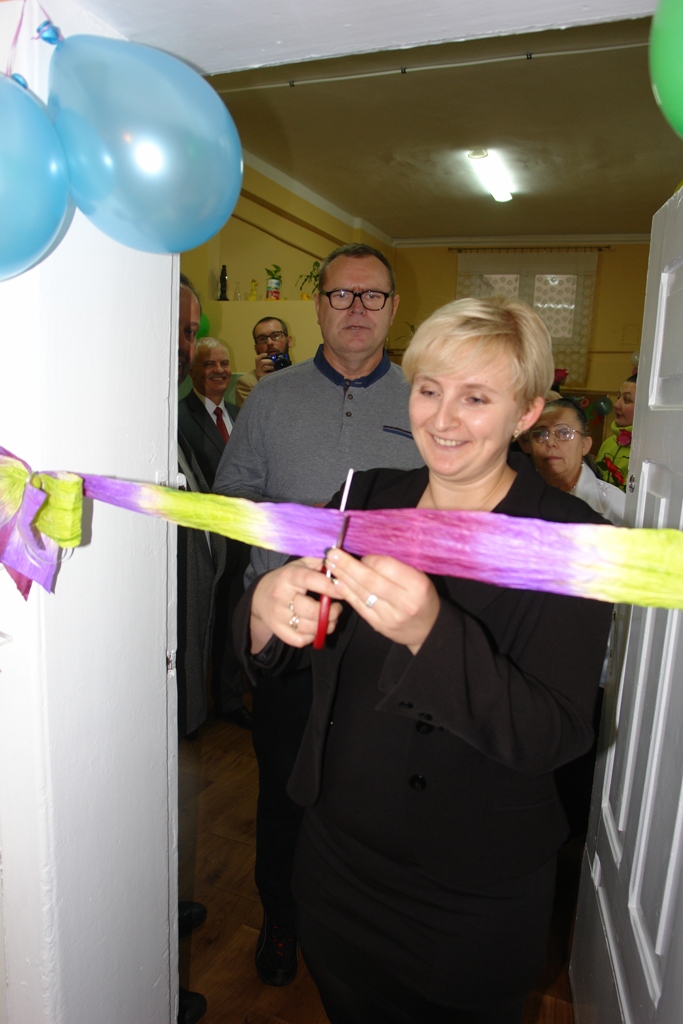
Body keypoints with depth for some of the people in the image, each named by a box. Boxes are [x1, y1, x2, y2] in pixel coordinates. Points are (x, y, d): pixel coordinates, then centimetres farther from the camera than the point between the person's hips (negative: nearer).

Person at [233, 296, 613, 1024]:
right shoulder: (367, 499, -5)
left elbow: (556, 737, -24)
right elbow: (279, 659, -2)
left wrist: (431, 633, -40)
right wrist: (267, 609, -26)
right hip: (335, 851, 4)